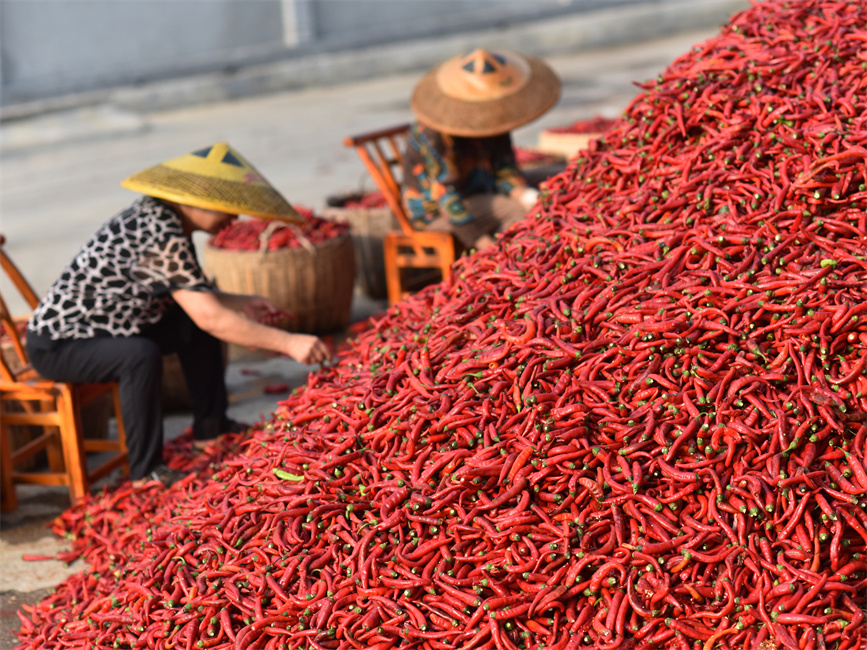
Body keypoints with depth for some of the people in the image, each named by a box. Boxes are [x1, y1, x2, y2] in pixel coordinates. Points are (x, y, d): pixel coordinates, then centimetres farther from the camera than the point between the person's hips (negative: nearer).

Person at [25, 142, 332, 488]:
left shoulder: (160, 215, 0)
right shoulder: (160, 237, -29)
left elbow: (193, 294, 15)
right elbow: (210, 317, -32)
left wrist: (242, 303, 3)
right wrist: (288, 343, -31)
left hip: (103, 326, 10)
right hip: (57, 346, -10)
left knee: (194, 326, 6)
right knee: (141, 354, -34)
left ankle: (210, 427, 17)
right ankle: (146, 472, -21)